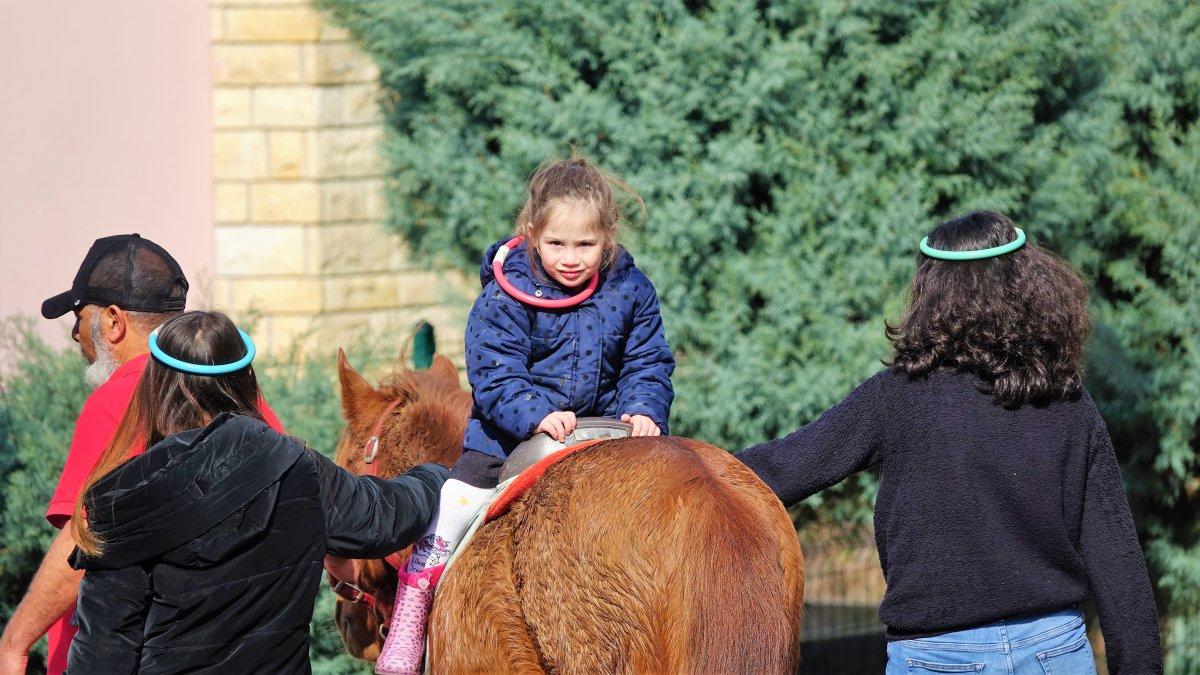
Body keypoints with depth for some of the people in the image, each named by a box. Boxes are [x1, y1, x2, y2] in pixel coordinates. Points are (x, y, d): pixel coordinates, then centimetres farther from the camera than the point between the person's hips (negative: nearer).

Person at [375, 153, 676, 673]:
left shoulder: (630, 290, -4)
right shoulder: (505, 297, -15)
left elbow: (648, 363, 2)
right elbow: (495, 377, -17)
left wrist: (644, 412, -17)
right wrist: (538, 414, -33)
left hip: (603, 430, 3)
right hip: (511, 434, -3)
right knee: (453, 506, -14)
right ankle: (409, 620, -5)